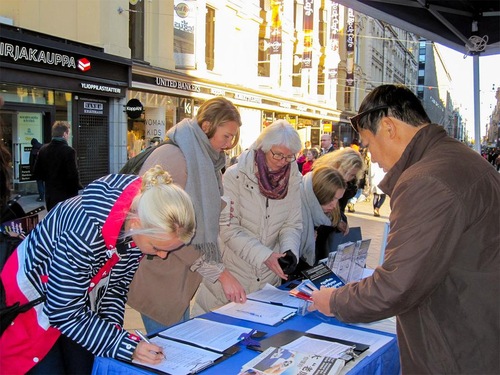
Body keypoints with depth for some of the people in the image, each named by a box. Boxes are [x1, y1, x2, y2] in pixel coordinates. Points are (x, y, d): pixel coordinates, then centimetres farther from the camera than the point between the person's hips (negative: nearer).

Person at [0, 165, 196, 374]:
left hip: (80, 298, 6)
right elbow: (63, 312, -28)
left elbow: (117, 284, -4)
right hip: (31, 299, -5)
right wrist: (125, 345, -29)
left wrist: (112, 331, -16)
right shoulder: (86, 231, -39)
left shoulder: (144, 227, -18)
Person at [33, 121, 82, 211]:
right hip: (66, 195, -6)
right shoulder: (69, 151, -16)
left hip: (50, 195, 6)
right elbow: (73, 174, -19)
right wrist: (78, 186, -1)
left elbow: (37, 173, 8)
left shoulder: (43, 149, 4)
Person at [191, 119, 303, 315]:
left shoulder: (293, 179, -3)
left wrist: (290, 249, -20)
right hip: (233, 271, -3)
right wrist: (263, 255, -27)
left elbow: (292, 223, 0)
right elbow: (229, 227, -18)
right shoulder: (235, 176, -15)